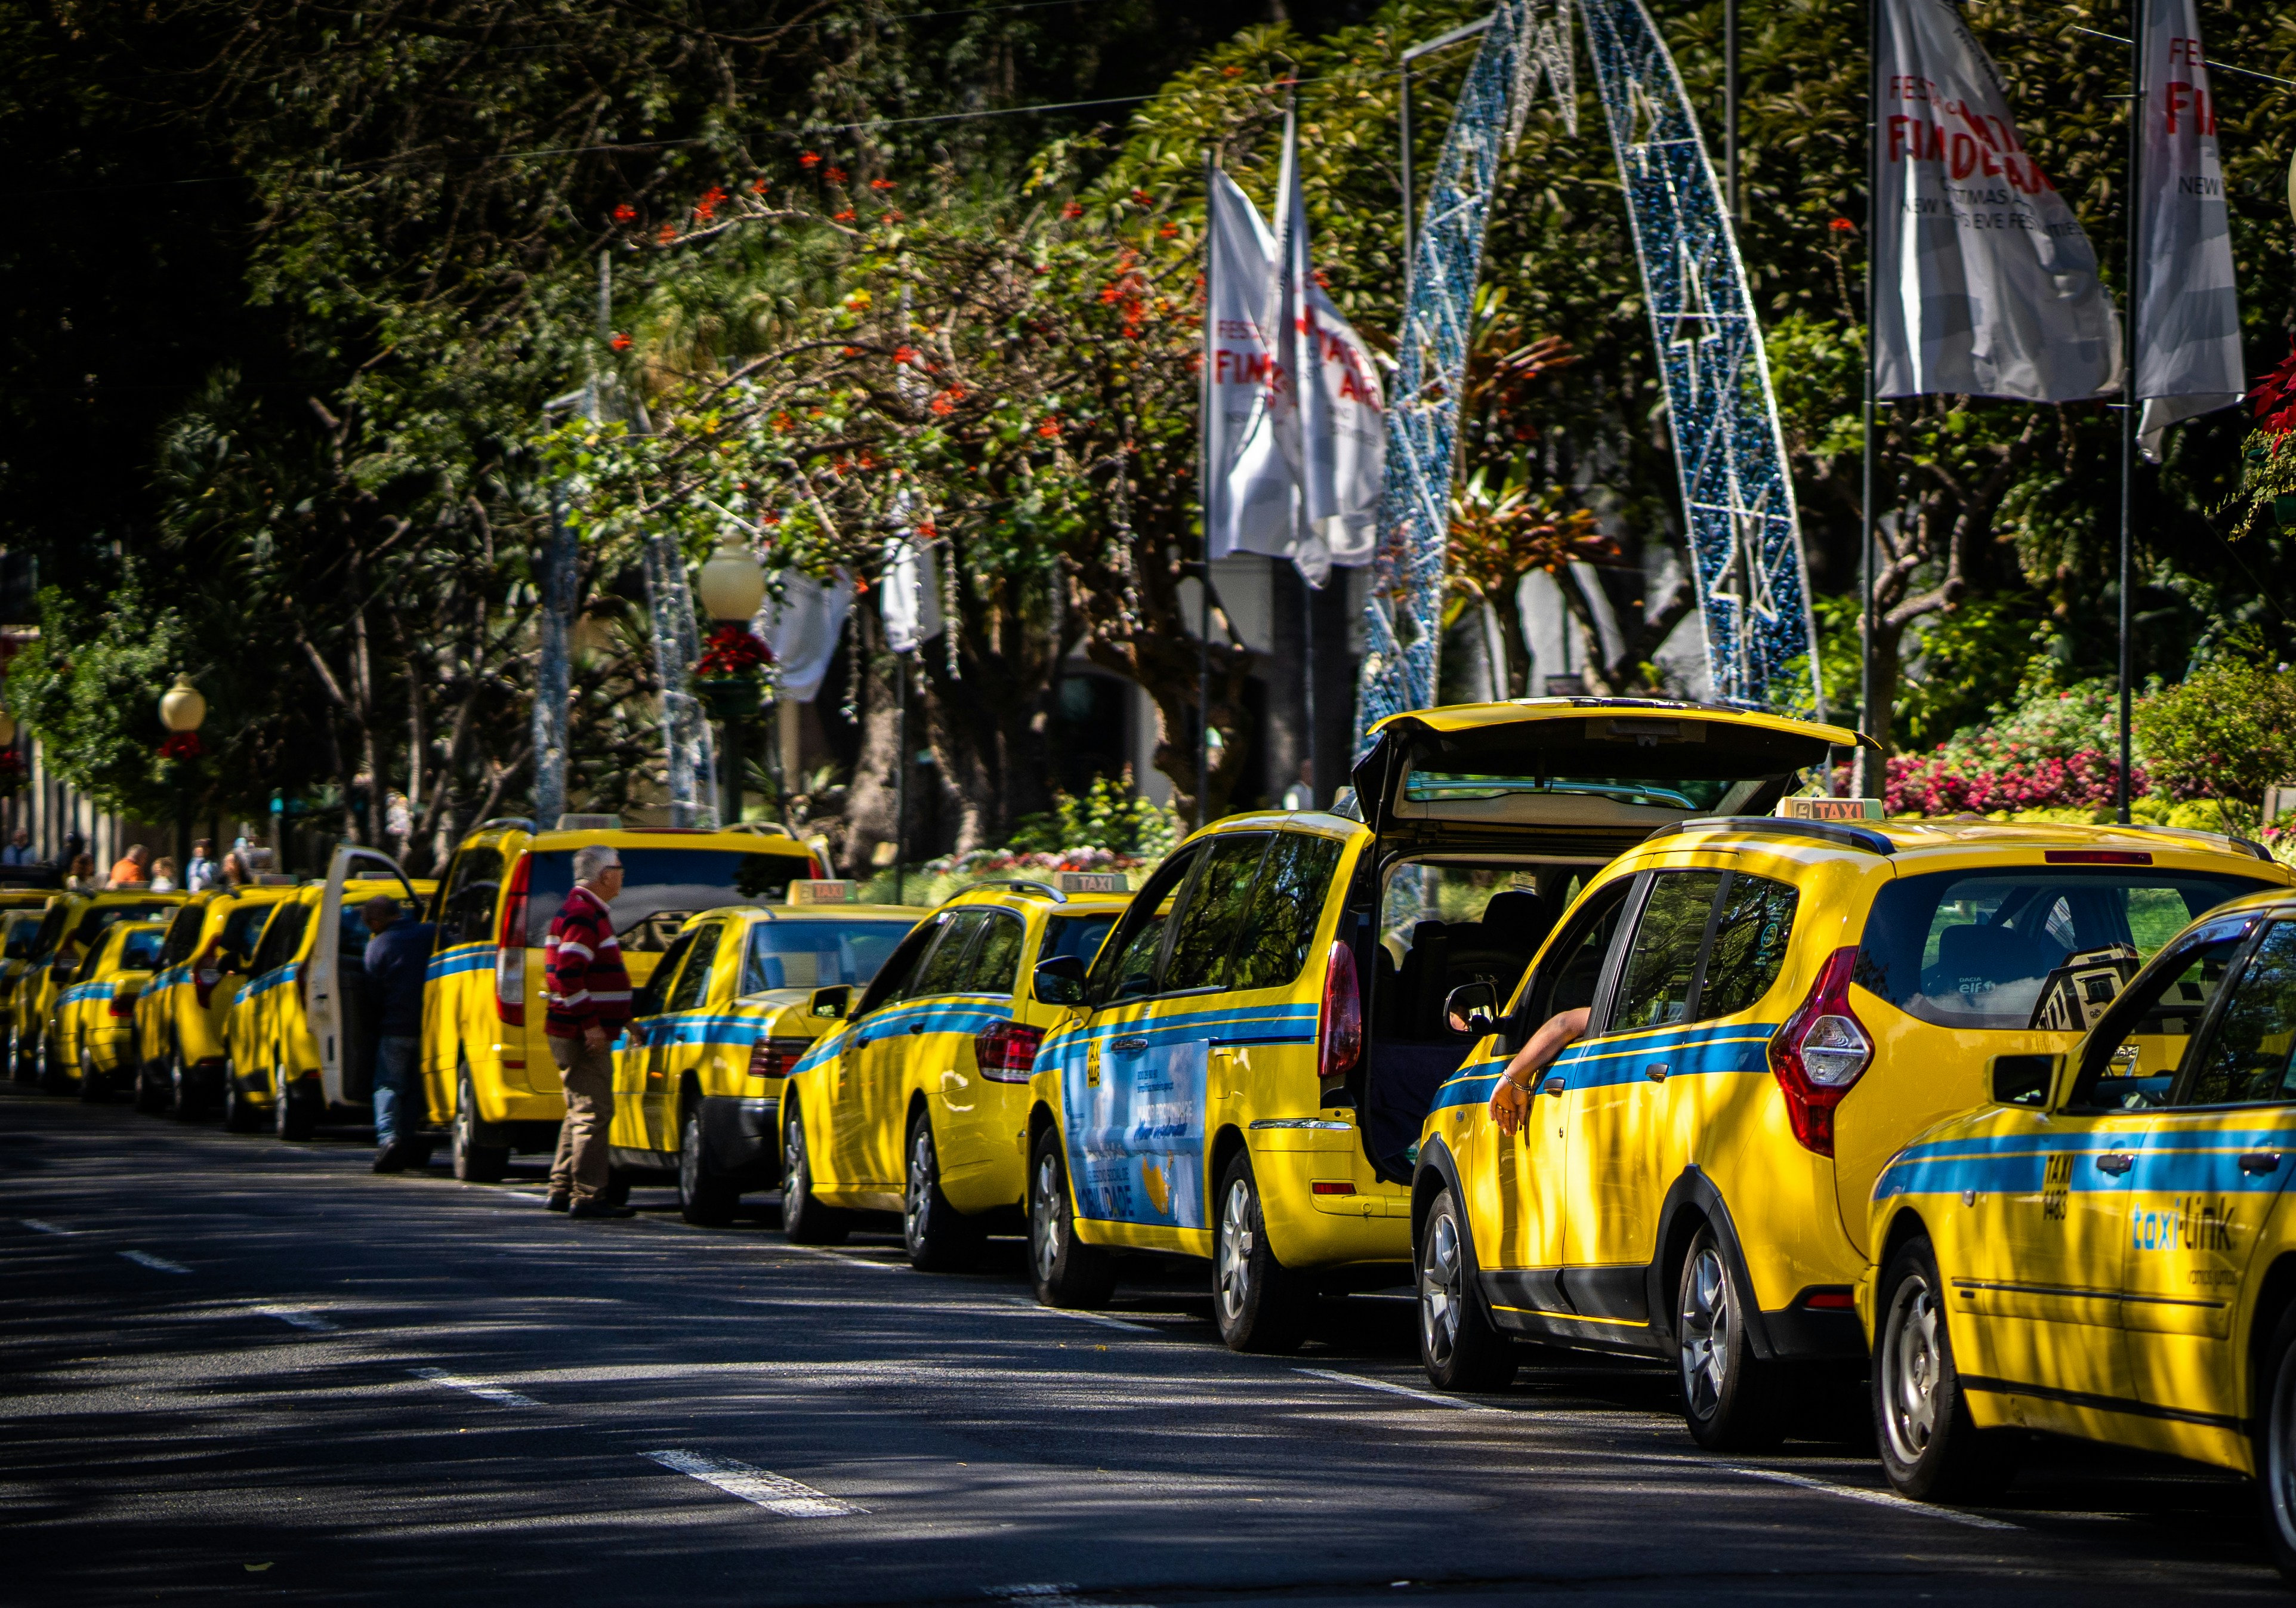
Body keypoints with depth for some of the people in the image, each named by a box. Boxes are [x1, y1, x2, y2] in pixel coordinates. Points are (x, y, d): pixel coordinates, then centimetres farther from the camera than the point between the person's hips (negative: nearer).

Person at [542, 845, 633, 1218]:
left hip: (578, 1033, 11)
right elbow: (568, 975, -25)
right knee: (594, 1113, -10)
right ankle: (587, 1196, -12)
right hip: (583, 1034, -11)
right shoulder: (583, 917, -16)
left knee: (582, 1113, 16)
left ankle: (562, 1191, 21)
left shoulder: (587, 913, 18)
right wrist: (590, 1024, -25)